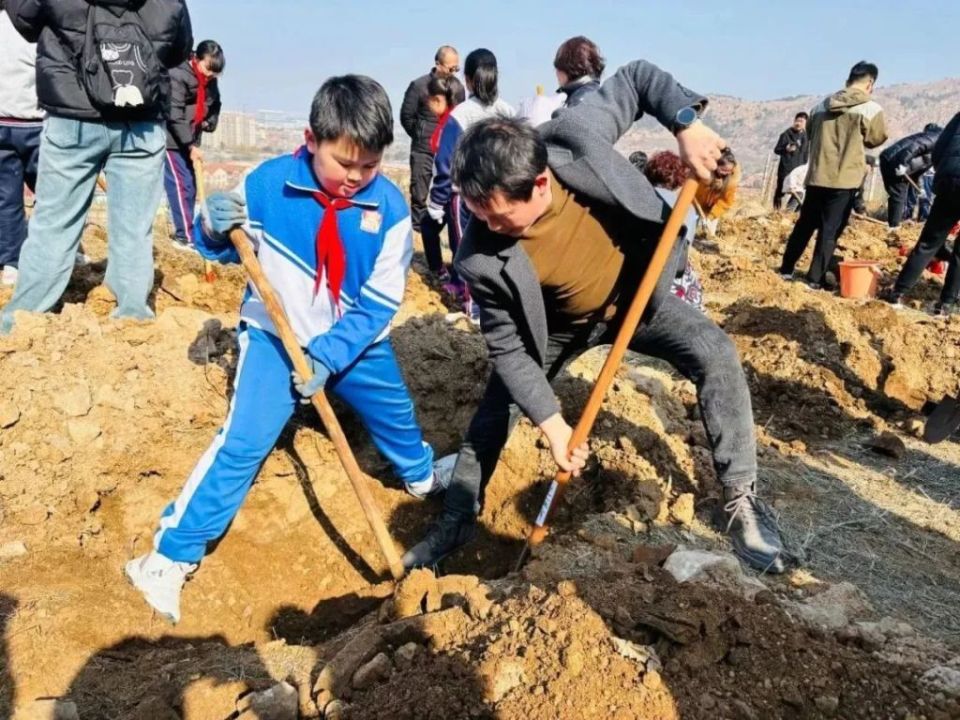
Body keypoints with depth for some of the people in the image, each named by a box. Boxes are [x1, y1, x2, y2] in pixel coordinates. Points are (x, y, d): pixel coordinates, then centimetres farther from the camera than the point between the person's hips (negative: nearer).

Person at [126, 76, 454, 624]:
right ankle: (170, 556, 0)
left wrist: (329, 356, -22)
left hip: (356, 341, 3)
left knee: (397, 417, 21)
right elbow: (228, 254, -3)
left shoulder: (390, 207, -16)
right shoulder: (267, 183, -17)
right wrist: (215, 229, -27)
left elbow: (380, 303, -14)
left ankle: (424, 478, 55)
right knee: (243, 443, -12)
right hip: (275, 335, -2)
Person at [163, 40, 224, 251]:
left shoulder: (210, 82, 5)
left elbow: (214, 105, 23)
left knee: (190, 187, 9)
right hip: (170, 139, -8)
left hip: (188, 142, 8)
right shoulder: (177, 76, -18)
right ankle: (185, 236, -9)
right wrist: (191, 146, -25)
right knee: (180, 186, -10)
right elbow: (174, 116, -23)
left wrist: (208, 122, 2)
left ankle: (185, 232, 18)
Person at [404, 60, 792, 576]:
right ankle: (456, 521, 24)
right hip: (561, 325, 0)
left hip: (638, 292, 1)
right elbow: (508, 348, -21)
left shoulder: (575, 137, -32)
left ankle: (740, 500, -5)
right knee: (496, 407, 2)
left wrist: (686, 124, -30)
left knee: (714, 354, -21)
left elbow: (638, 78, -13)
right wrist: (551, 423, -24)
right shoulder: (480, 258, -32)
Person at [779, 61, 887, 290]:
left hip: (816, 176, 5)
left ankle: (786, 269, 22)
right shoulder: (871, 109, -7)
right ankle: (815, 278, 1)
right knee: (830, 230, 1)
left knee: (805, 224, 16)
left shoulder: (821, 105, 8)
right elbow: (877, 139, 6)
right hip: (844, 178, -5)